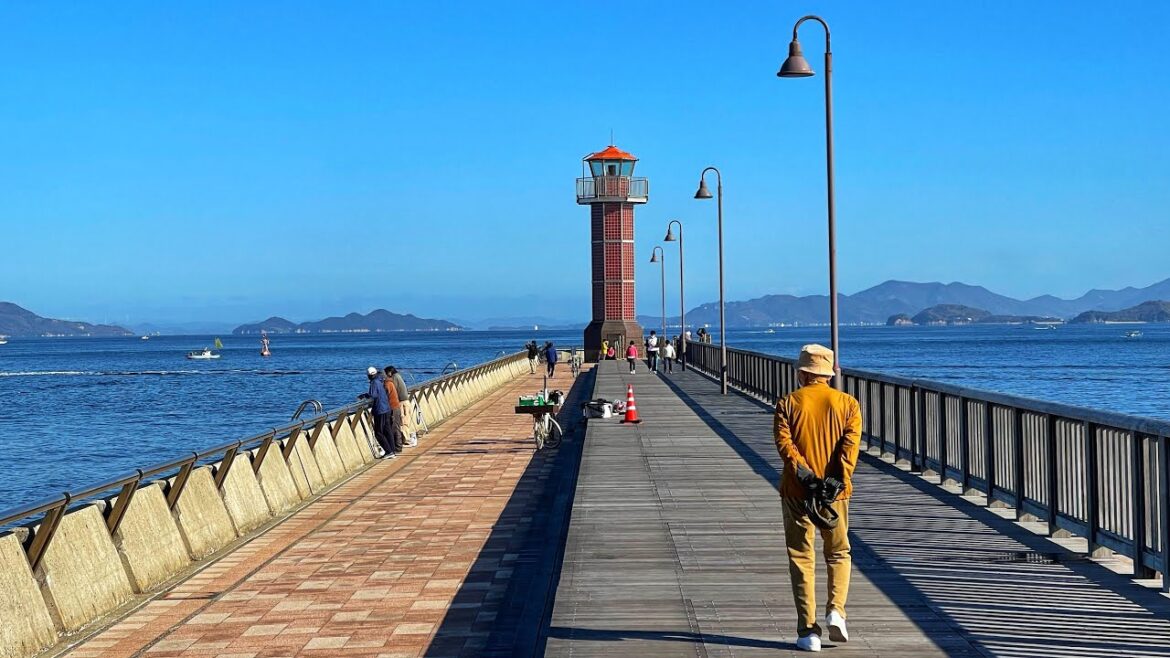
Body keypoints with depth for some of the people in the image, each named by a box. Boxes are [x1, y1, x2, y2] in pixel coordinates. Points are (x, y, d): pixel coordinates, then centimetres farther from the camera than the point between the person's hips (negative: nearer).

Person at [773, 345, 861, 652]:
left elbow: (784, 442, -14)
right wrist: (836, 480, -16)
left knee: (801, 559, 5)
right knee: (838, 554, 19)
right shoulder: (848, 403, 2)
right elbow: (850, 443, -11)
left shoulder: (788, 404, -1)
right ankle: (835, 610, 0)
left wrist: (805, 475, -18)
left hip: (796, 492, -1)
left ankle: (808, 631, 1)